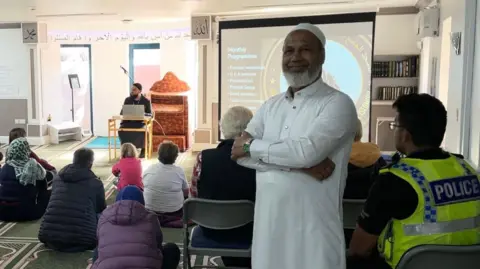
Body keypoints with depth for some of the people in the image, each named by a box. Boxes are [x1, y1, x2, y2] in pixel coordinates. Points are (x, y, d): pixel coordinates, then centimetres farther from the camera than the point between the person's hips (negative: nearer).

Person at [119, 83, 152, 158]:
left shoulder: (146, 101, 3)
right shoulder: (127, 100, 10)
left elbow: (150, 114, 2)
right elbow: (121, 112, 11)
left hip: (141, 122, -2)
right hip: (128, 122, 2)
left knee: (143, 131, -36)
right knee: (121, 130, -30)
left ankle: (143, 149, -14)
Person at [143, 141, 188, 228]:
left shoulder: (148, 170, -6)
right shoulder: (179, 171, -11)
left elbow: (145, 187, 10)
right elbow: (186, 193, 0)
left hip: (150, 214, 3)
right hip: (174, 214, -3)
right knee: (185, 198, 23)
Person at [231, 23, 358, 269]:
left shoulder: (337, 103, -8)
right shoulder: (270, 106, 10)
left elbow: (308, 151, -23)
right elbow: (239, 151, -1)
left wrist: (252, 146, -9)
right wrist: (295, 161, -15)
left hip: (312, 227, -5)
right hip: (267, 223, 5)